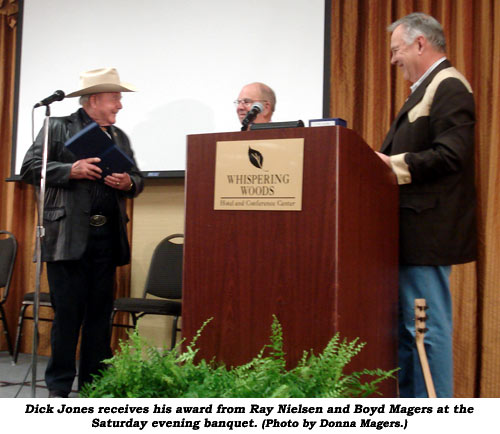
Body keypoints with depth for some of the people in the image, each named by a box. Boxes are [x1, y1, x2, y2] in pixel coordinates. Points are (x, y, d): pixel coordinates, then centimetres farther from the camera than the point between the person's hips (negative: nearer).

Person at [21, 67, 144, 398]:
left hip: (107, 236, 5)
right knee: (67, 313, 0)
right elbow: (30, 169, -2)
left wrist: (128, 182, -5)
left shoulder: (120, 137, 18)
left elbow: (138, 180, 18)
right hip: (68, 235, -5)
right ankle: (59, 387, 14)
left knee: (100, 313, 9)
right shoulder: (57, 128, 4)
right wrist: (71, 170, -15)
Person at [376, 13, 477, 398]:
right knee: (404, 327, 15)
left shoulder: (449, 87, -10)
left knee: (428, 329, -4)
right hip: (416, 232, 11)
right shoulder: (429, 87, 21)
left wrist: (392, 164, -18)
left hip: (428, 231, -11)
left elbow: (450, 156, -22)